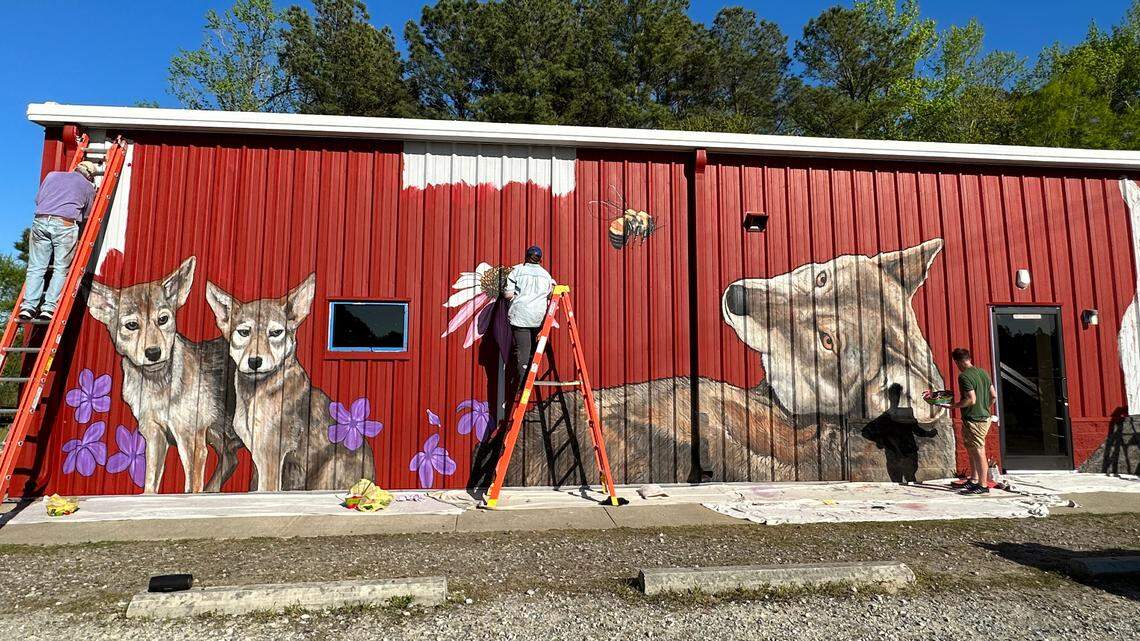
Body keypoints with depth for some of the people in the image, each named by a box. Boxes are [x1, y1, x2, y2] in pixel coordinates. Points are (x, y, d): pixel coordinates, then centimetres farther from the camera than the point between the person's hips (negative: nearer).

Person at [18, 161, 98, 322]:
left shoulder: (52, 175, 22)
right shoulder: (89, 187, 14)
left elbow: (37, 199, 25)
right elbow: (86, 215, 16)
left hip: (40, 220, 3)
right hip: (65, 225, -3)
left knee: (36, 267, 6)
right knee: (61, 269, 0)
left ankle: (28, 306, -2)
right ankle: (49, 307, -9)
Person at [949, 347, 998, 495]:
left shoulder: (964, 376, -18)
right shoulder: (982, 372, 9)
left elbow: (971, 400, -24)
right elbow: (994, 395, 13)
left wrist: (953, 406, -13)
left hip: (974, 420, -9)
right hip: (984, 417, 9)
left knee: (978, 452, -1)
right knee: (972, 450, 19)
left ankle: (983, 485, 6)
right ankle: (974, 480, 29)